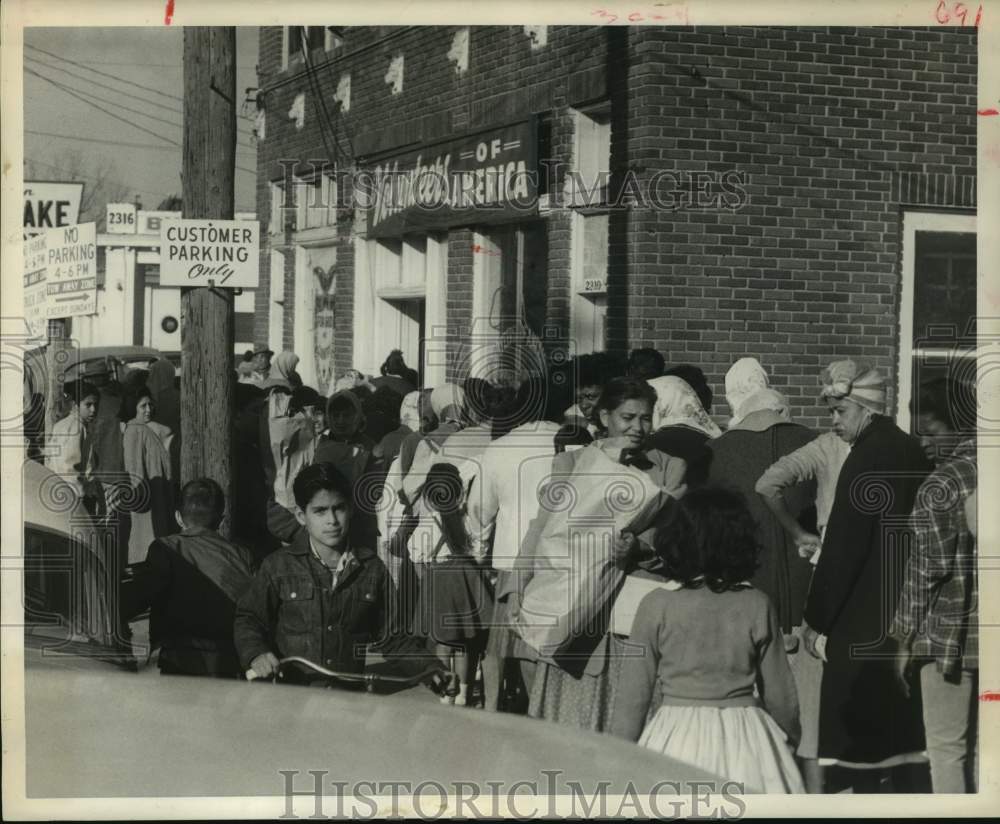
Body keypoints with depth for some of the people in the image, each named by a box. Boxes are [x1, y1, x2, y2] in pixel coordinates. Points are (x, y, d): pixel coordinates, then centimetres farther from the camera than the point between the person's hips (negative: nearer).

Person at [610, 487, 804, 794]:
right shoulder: (757, 607, -2)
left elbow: (634, 696, -4)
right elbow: (780, 694, 5)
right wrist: (789, 737, 23)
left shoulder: (656, 607, -7)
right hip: (745, 740, 2)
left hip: (676, 736, -1)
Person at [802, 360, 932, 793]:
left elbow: (842, 549, -18)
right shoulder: (911, 451, 7)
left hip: (863, 621, -8)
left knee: (858, 726, -1)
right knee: (899, 719, 15)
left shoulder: (867, 458, -17)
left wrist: (815, 618, -11)